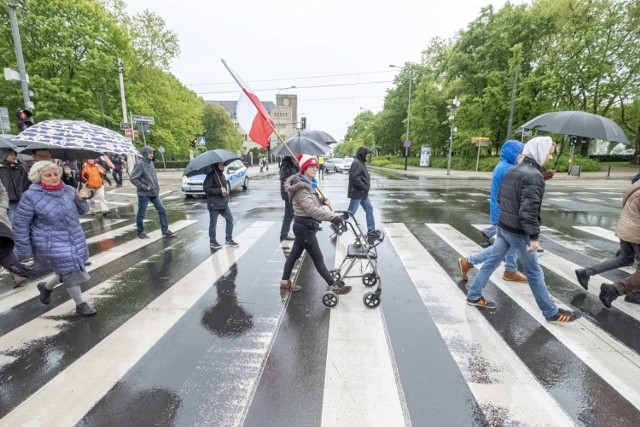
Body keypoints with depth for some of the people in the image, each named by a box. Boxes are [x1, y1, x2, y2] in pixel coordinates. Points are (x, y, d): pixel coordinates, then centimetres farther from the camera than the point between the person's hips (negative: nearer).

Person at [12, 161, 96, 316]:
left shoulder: (69, 190, -2)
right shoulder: (31, 196, -14)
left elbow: (81, 211, 13)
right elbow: (20, 226, -9)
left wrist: (81, 200, -10)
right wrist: (26, 253, -8)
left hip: (76, 241, 5)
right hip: (52, 245, -5)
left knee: (70, 271, 18)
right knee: (70, 273, 1)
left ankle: (46, 286, 46)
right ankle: (80, 304, 21)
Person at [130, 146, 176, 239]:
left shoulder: (150, 162, 8)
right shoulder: (140, 165, -15)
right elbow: (132, 178, -18)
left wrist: (156, 186, 9)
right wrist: (144, 187, -17)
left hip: (154, 192, 7)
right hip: (144, 194, -7)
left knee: (162, 210, 3)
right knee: (141, 214, 7)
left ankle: (165, 231, 9)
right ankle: (140, 232, 22)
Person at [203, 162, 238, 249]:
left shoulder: (222, 175, 12)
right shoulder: (211, 176, -12)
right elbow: (206, 189, -18)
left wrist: (226, 191, 6)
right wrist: (220, 190, -21)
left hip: (224, 203, 7)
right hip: (214, 204, -7)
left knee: (230, 220, 8)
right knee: (213, 223, 4)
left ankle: (228, 240, 20)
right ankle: (212, 242, 19)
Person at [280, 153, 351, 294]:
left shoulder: (309, 183, 9)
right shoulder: (300, 187, -23)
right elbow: (311, 209, -32)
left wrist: (322, 199, -2)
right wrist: (332, 217, -37)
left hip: (304, 225, 10)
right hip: (305, 226, -10)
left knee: (295, 254, 17)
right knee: (318, 259, 1)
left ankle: (285, 282, 30)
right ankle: (335, 286, 11)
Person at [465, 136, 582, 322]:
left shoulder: (512, 171, 8)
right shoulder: (534, 176, -19)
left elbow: (501, 198, 15)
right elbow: (529, 209, -25)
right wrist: (534, 236, -21)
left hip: (503, 227, 8)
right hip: (518, 232, -8)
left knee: (492, 261, 14)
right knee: (534, 272, 5)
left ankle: (473, 296, 20)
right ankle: (552, 312, 21)